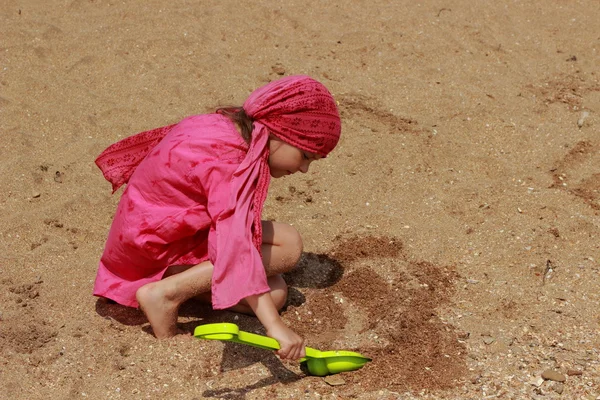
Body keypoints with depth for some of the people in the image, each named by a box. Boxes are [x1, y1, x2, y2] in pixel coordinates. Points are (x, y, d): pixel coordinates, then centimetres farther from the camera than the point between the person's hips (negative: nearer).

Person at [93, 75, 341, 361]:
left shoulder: (225, 125, 1)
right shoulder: (227, 161, -26)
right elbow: (235, 246, -36)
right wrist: (274, 325, -40)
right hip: (156, 246, -9)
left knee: (276, 293, 0)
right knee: (287, 245, -17)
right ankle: (169, 292, -19)